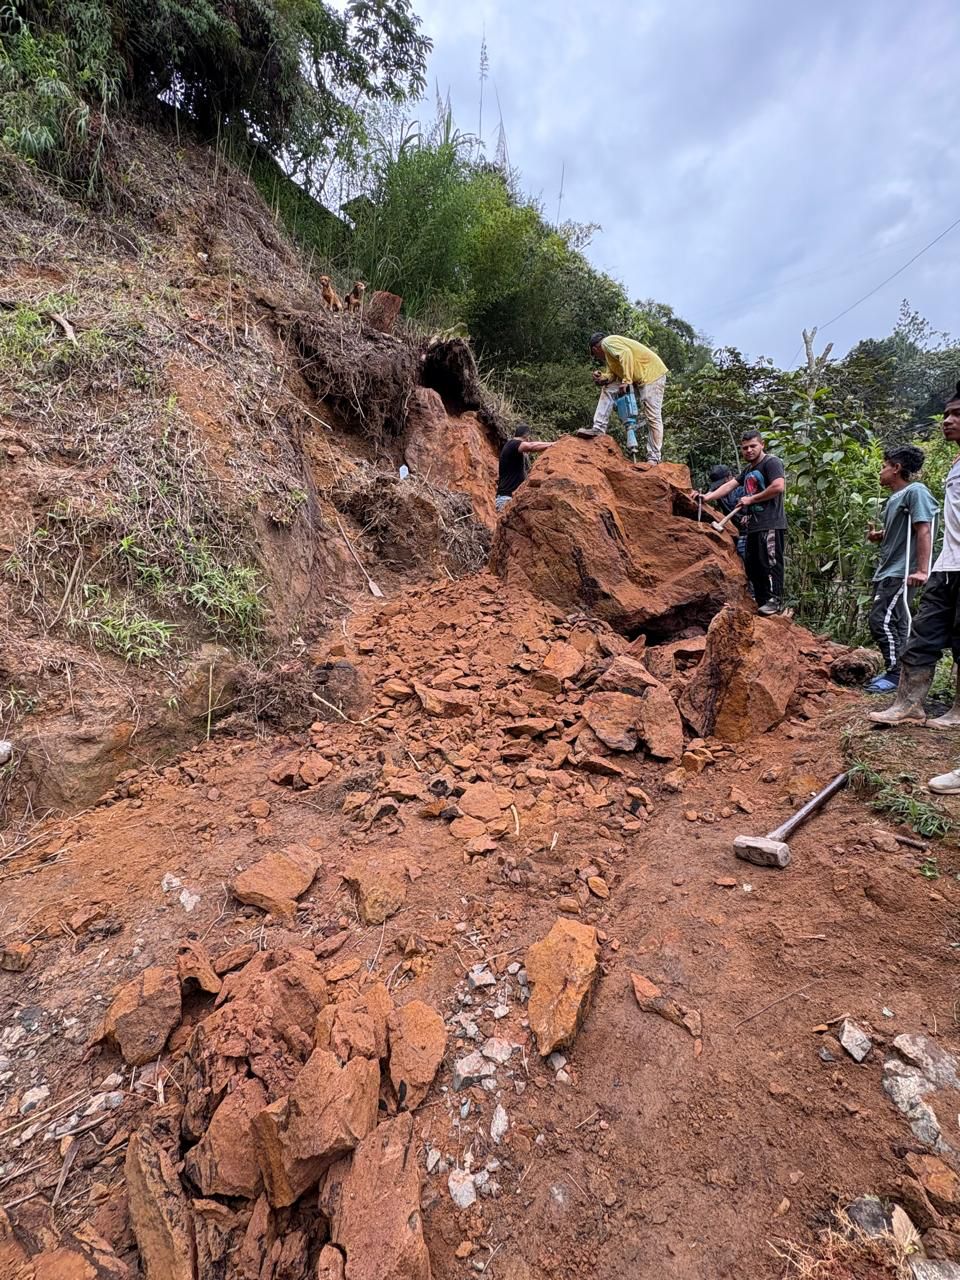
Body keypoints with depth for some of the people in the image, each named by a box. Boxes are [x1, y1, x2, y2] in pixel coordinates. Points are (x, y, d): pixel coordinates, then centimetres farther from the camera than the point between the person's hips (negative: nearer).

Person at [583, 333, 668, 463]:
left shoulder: (607, 342, -5)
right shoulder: (608, 354, 22)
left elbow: (626, 354, -23)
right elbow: (613, 375, 10)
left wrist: (626, 381, -26)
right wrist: (602, 378, -9)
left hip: (651, 373, -10)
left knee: (653, 417, -11)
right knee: (608, 389, 9)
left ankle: (654, 458, -13)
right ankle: (598, 429, 6)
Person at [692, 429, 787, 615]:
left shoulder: (771, 462, -5)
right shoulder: (748, 470, 21)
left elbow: (778, 487, -19)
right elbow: (729, 485, 15)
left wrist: (751, 499, -10)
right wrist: (707, 497, 2)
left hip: (771, 525, -9)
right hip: (754, 525, 9)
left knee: (771, 562, -8)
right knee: (751, 564, 10)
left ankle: (775, 601, -1)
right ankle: (761, 601, 17)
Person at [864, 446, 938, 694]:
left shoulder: (915, 491, -11)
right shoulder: (895, 497, 17)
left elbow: (923, 531, -19)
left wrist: (922, 570, -24)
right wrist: (878, 535, 5)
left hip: (901, 573, -10)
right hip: (887, 571, 10)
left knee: (881, 620, -13)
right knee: (895, 623, 12)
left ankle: (897, 674, -4)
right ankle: (895, 671, 20)